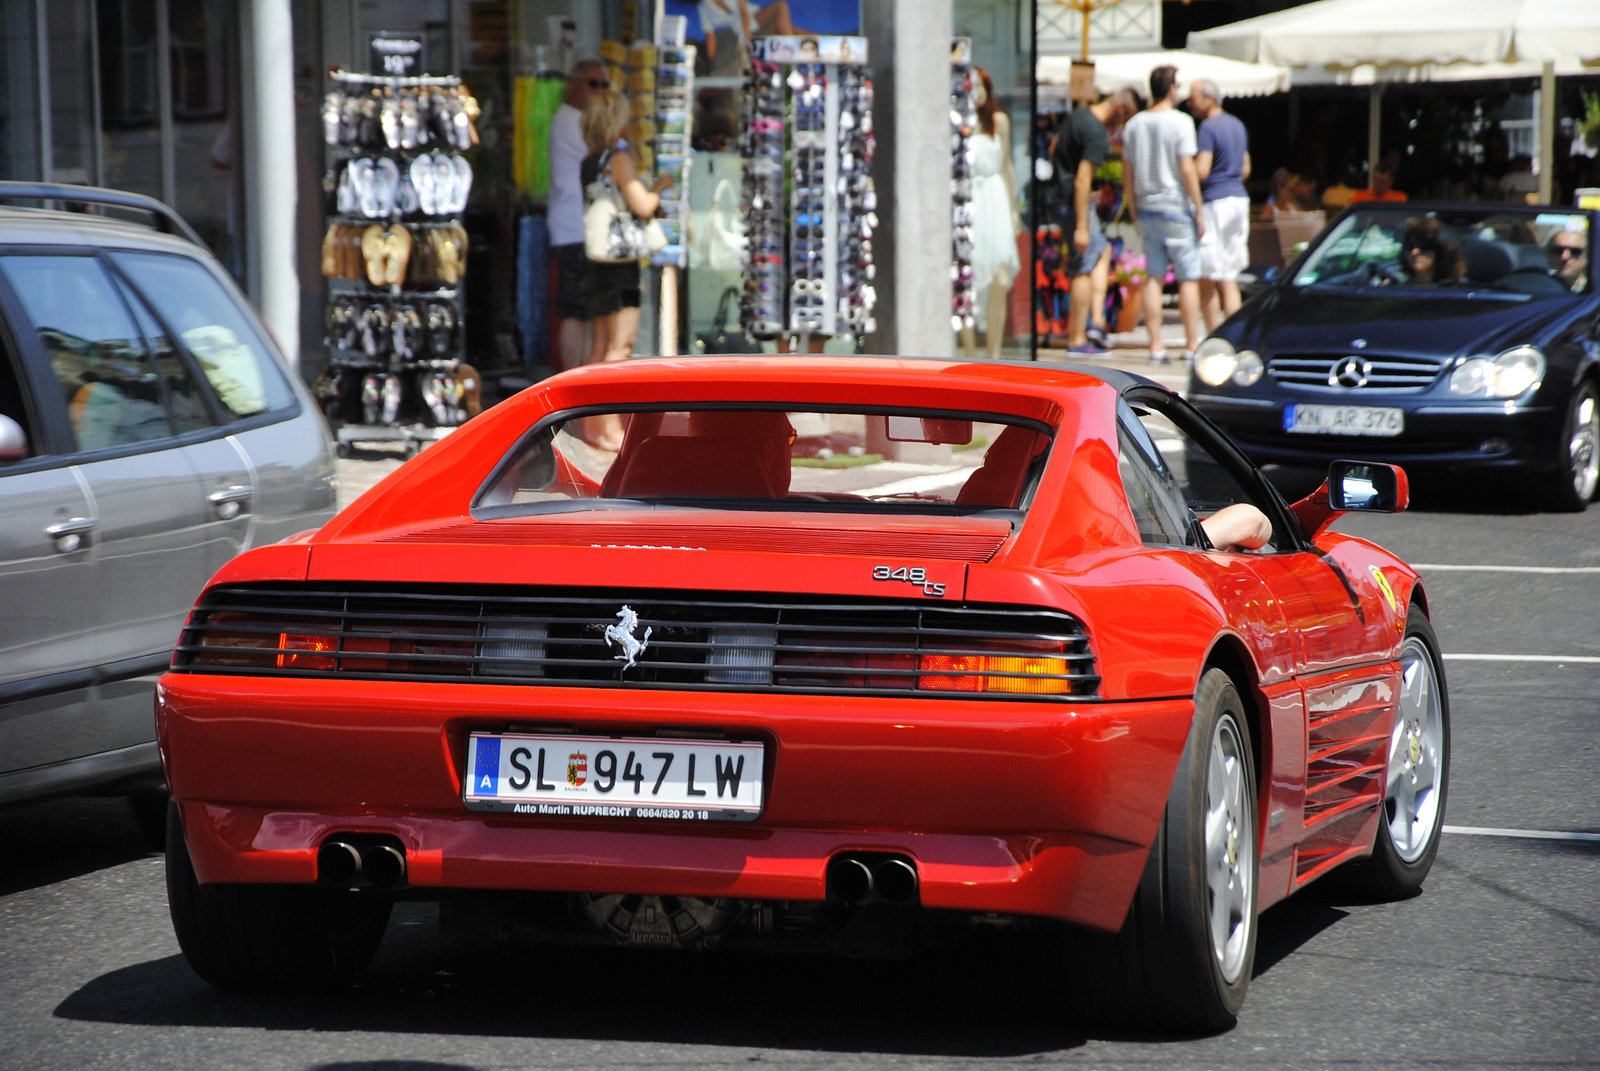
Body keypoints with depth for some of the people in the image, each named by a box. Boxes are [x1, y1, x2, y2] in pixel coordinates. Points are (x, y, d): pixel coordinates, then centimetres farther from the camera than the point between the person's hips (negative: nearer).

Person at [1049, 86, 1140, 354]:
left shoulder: (1079, 115, 9)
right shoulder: (1097, 133, -21)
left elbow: (1053, 147, 24)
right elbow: (1082, 181, -25)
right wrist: (1081, 227, -23)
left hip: (1057, 191, 10)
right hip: (1074, 202, -10)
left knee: (1103, 250, 20)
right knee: (1084, 269, -3)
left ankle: (1096, 321, 12)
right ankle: (1077, 340, 0)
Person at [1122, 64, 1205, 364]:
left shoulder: (1134, 124, 8)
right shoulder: (1179, 122, -10)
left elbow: (1127, 174, 10)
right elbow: (1187, 170, -14)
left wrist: (1134, 212, 18)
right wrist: (1199, 211, -8)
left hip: (1147, 208, 5)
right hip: (1176, 207, -5)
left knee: (1154, 277, 7)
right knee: (1188, 278, 0)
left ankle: (1156, 346, 4)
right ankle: (1192, 345, 1)